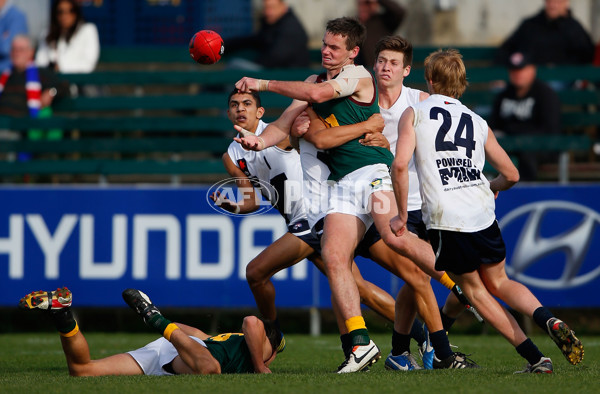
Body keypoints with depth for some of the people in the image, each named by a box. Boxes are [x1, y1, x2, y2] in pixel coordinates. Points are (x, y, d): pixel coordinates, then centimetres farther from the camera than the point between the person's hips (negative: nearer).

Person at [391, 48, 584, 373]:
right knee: (498, 282, 22)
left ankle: (535, 358, 5)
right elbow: (511, 175, 19)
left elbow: (400, 165, -9)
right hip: (483, 213, 4)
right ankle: (549, 322, -7)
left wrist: (402, 215, 1)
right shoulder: (477, 122, 16)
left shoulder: (414, 114, 6)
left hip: (445, 219, -4)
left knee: (473, 288, 13)